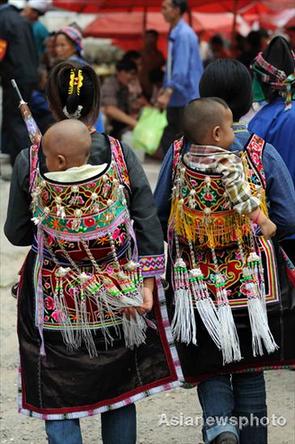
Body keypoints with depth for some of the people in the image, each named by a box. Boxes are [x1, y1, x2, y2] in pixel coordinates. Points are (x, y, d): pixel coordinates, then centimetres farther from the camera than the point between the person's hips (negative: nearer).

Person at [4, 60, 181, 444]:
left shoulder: (30, 161, -9)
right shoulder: (120, 154, -7)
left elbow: (15, 234, -1)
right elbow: (148, 224, -8)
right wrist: (146, 283, -4)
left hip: (54, 301, -1)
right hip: (119, 296, 1)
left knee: (57, 401, 8)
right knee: (120, 394, 16)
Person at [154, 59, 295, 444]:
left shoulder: (180, 151, -5)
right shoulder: (263, 153, -9)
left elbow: (158, 216, 3)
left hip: (196, 282, 0)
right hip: (253, 284, 0)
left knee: (210, 370, 11)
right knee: (249, 372, 15)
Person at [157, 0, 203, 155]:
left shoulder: (184, 34, -16)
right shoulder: (174, 33, 13)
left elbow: (181, 68, -25)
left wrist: (168, 93, -31)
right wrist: (164, 89, 23)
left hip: (186, 97, -10)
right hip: (176, 99, 10)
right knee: (168, 140, 10)